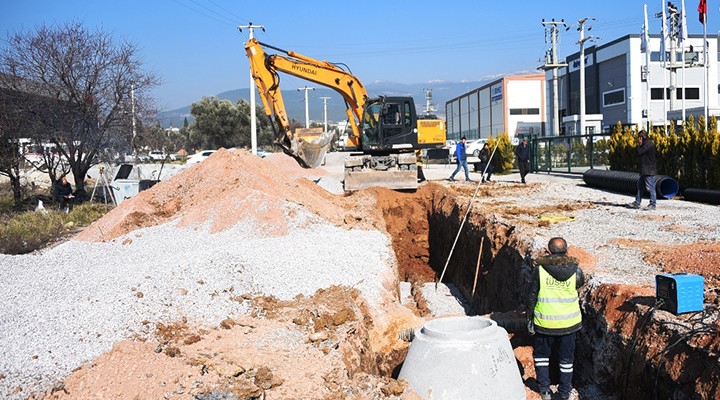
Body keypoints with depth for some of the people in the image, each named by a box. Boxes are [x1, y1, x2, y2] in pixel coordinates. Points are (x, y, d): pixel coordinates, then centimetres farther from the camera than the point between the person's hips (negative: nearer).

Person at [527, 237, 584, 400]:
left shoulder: (540, 270, -11)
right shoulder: (575, 270, -9)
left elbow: (532, 297, -7)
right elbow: (581, 283, 15)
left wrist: (530, 319, 3)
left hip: (545, 323, -1)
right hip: (568, 323, 1)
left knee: (541, 354, 19)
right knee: (566, 358, 18)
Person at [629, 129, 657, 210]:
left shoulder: (648, 144, -14)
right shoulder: (646, 143, 18)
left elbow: (639, 152, -17)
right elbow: (640, 153, 20)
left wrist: (639, 145, -5)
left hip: (649, 170, -11)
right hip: (644, 170, 11)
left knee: (650, 187, -6)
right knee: (640, 186, 14)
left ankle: (652, 204, -3)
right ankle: (637, 203, 20)